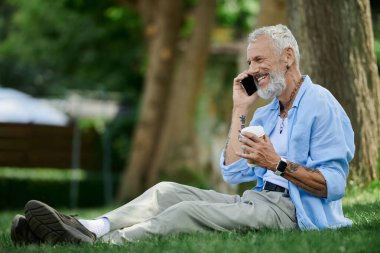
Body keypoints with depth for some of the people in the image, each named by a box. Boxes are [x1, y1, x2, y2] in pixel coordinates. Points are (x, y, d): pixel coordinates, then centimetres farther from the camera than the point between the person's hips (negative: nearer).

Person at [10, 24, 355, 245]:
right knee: (168, 191, -5)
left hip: (287, 210, -9)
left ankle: (94, 244, -37)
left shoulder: (321, 105, -7)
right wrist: (240, 111, 13)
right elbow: (234, 172, 15)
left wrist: (278, 164, -24)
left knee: (187, 212, -26)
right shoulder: (265, 114, 22)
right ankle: (92, 228, -26)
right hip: (256, 199, 9)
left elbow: (333, 185, -15)